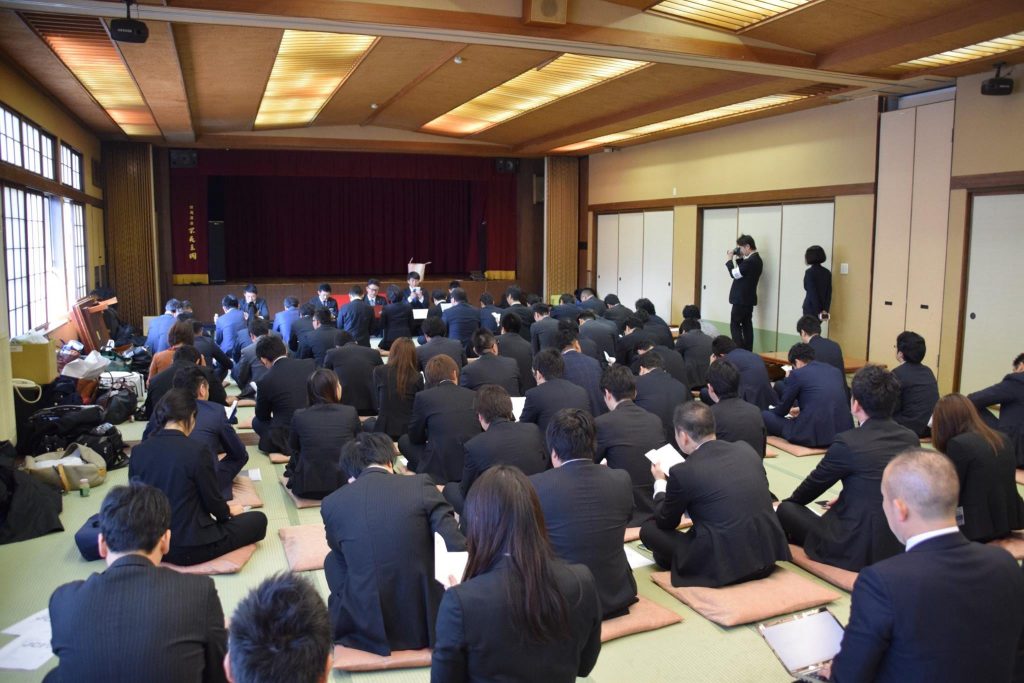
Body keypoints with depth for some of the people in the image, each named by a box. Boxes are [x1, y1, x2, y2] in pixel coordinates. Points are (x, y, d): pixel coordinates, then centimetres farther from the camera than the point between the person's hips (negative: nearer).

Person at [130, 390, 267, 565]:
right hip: (189, 547, -6)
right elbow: (213, 501, -10)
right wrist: (229, 511, 13)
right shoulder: (197, 451, -20)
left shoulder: (138, 451, -4)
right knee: (258, 520, 9)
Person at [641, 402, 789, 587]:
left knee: (648, 529, 8)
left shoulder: (682, 472, -13)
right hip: (769, 553, 6)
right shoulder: (746, 449, 3)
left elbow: (666, 522, 4)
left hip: (725, 564, -6)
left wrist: (660, 483, 22)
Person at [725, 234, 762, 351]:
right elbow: (741, 271, 18)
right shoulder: (756, 259, 11)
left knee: (735, 325, -4)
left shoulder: (750, 261, -21)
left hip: (741, 299, -10)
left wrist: (730, 259, -5)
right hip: (748, 299, 10)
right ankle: (748, 351, 14)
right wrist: (739, 258, 7)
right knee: (747, 325, 11)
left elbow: (734, 274, -17)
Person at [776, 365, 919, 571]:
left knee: (786, 510, 10)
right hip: (902, 547, 7)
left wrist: (788, 502, 20)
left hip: (860, 550, -7)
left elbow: (816, 482, 0)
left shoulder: (848, 443, -17)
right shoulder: (911, 438, 0)